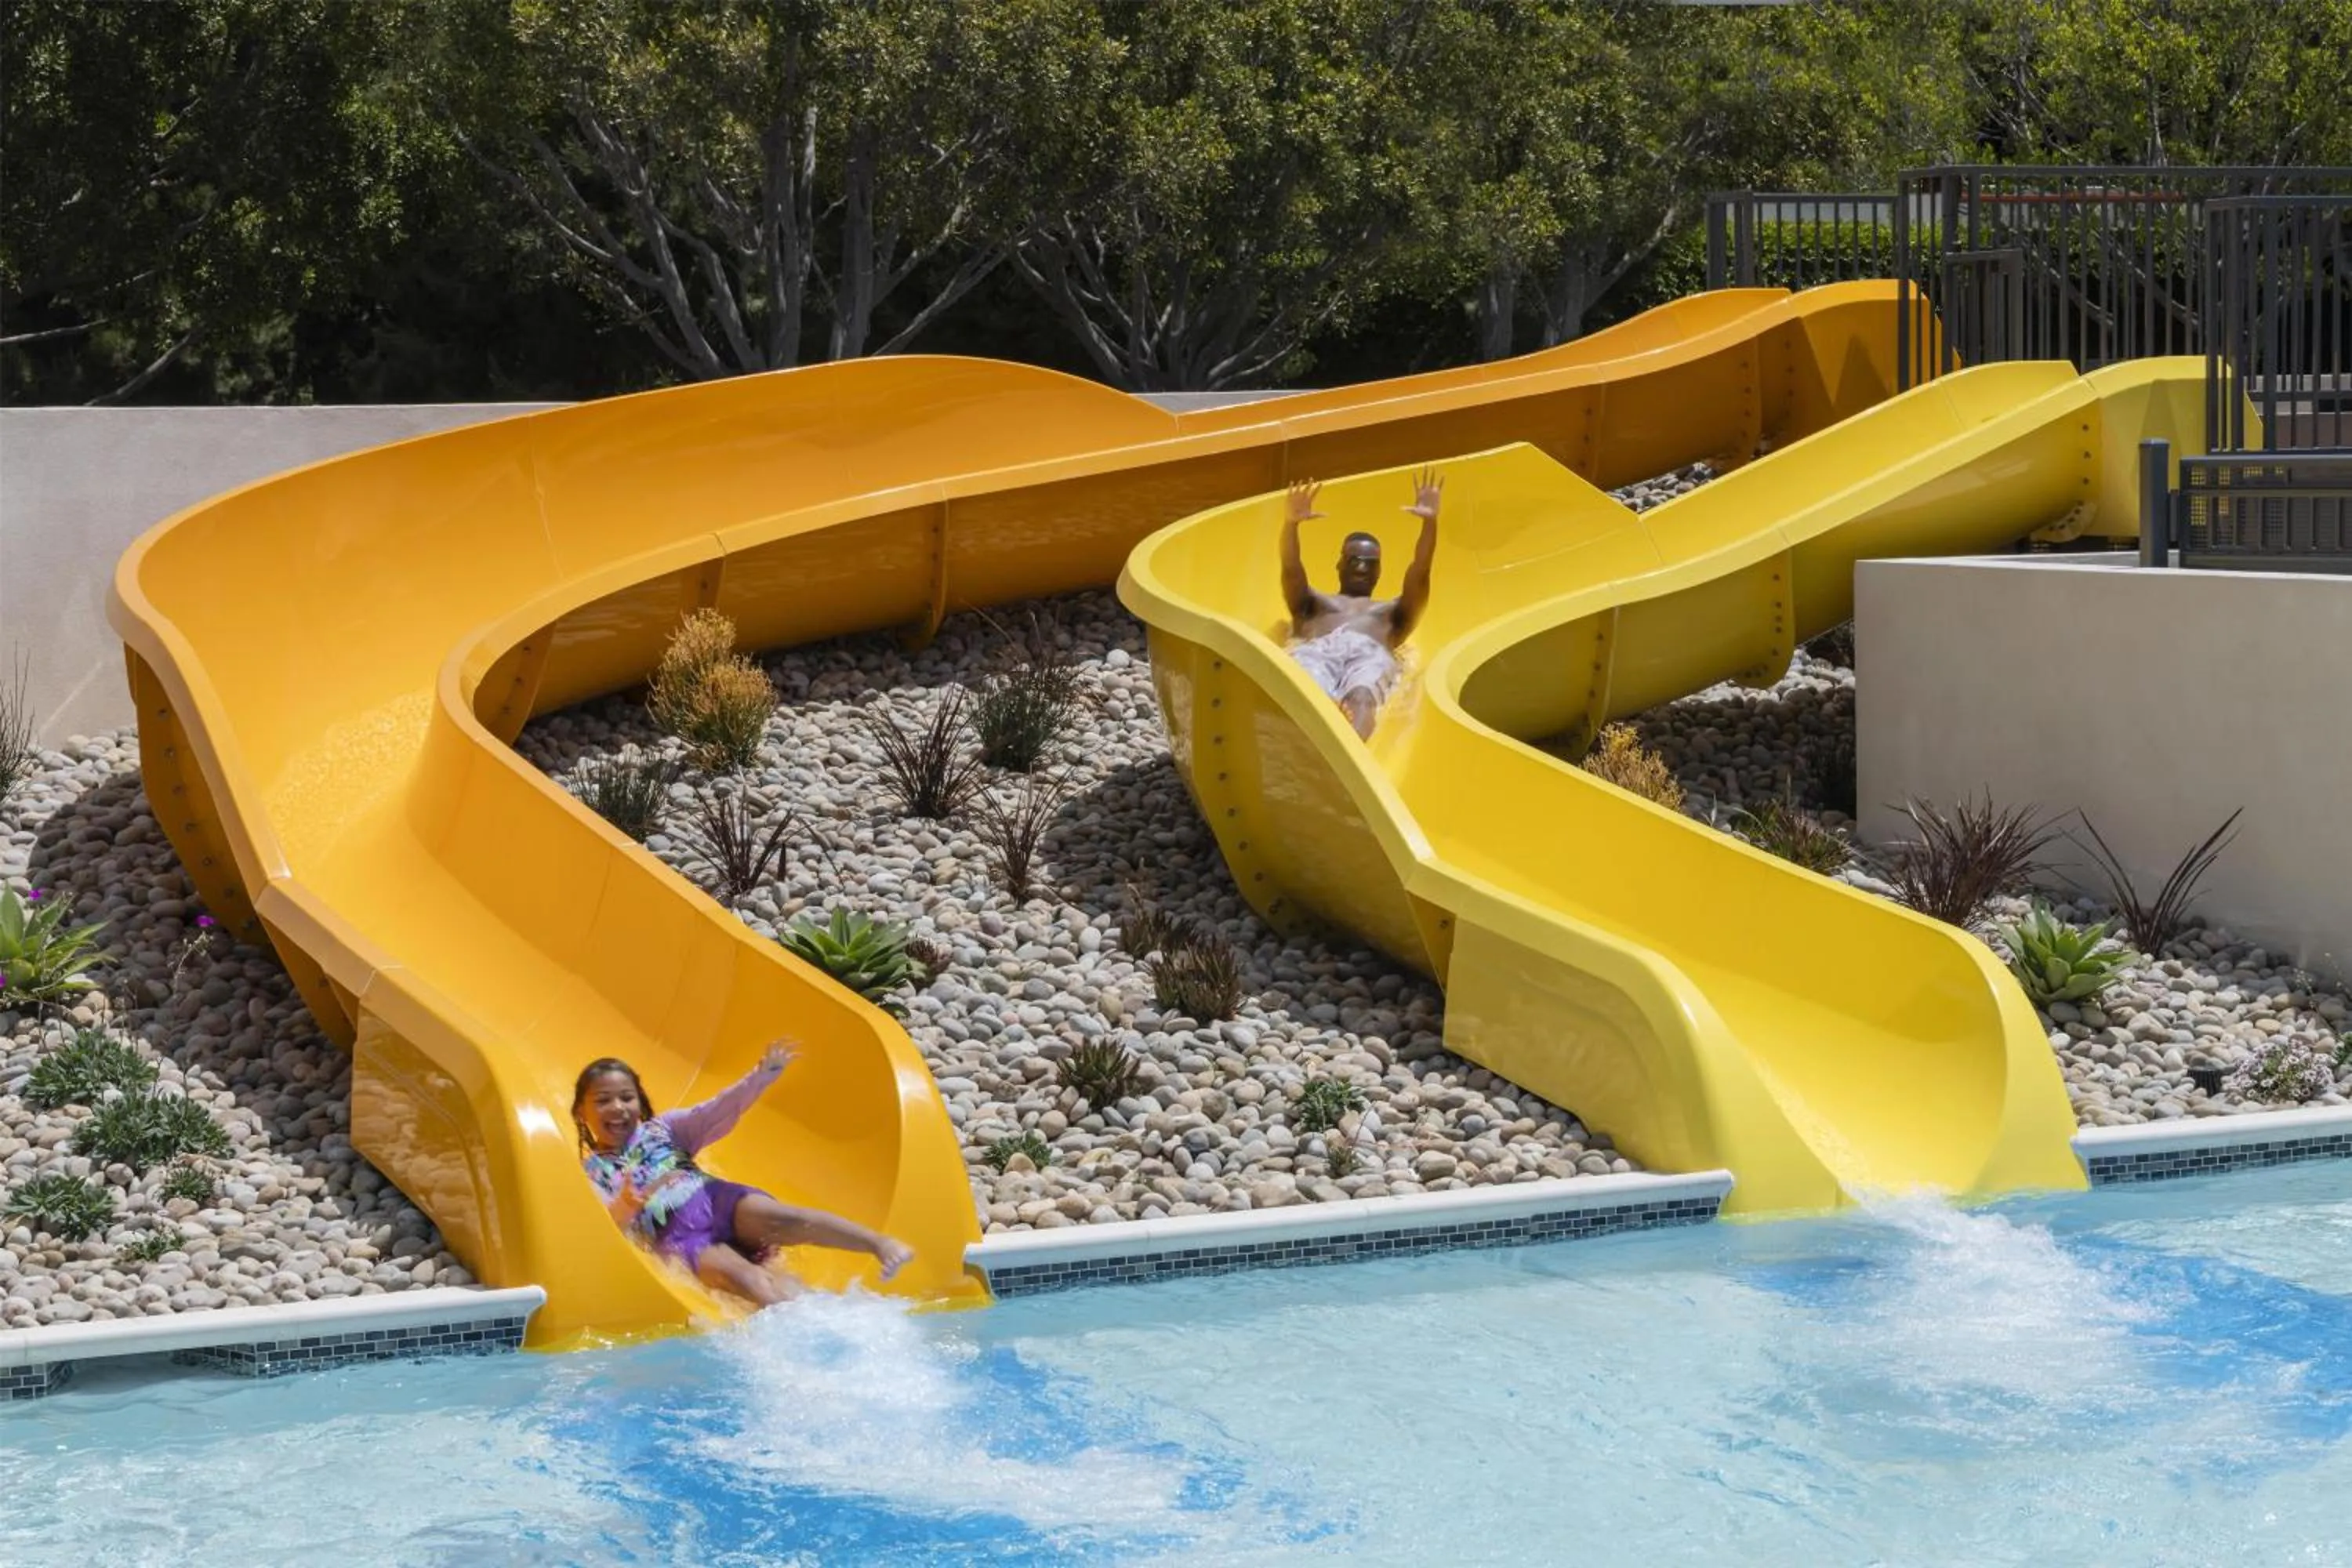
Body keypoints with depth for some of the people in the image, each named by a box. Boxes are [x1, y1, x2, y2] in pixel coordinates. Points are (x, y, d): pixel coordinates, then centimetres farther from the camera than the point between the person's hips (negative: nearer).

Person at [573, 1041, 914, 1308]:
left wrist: (758, 1080, -11)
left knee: (783, 1218, -30)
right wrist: (625, 1207, -27)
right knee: (742, 1275, -34)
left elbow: (713, 1115, 7)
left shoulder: (662, 1131, 22)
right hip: (678, 1236, -2)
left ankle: (880, 1244, -46)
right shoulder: (591, 1172, 16)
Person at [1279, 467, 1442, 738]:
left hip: (1370, 655, 0)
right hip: (1316, 652, 0)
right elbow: (1291, 570, 20)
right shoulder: (1313, 603, 40)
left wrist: (1430, 522, 6)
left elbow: (1420, 575, 23)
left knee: (1360, 697, -41)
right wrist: (1291, 522, -2)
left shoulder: (1393, 612, 41)